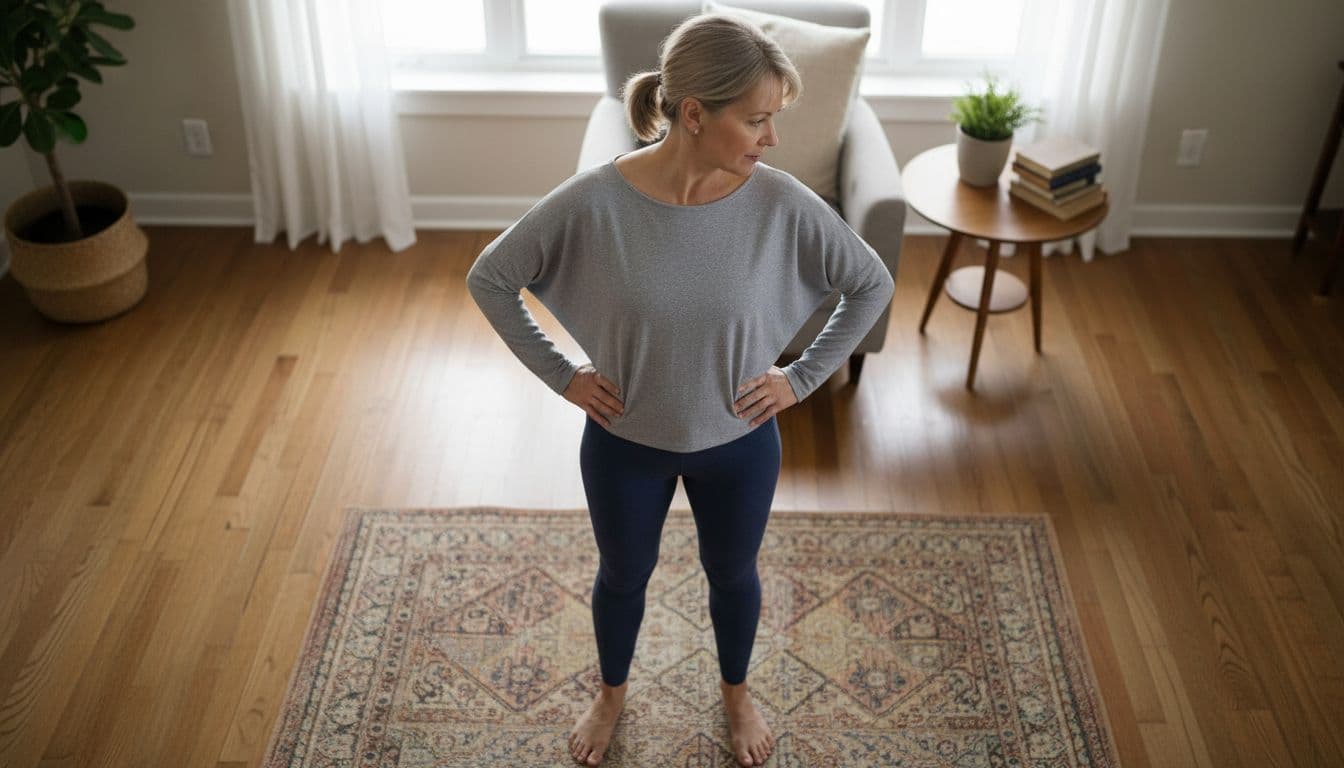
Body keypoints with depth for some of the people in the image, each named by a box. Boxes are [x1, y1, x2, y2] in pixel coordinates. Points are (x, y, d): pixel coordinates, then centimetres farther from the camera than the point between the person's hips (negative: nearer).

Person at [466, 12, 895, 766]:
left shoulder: (783, 204, -22)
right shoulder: (592, 202, -26)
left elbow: (874, 283, -5)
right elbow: (489, 279, -10)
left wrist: (803, 377, -7)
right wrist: (561, 374, -10)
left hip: (738, 443, 1)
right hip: (625, 442, -1)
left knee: (733, 575, 25)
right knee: (623, 576, 25)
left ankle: (736, 691, 57)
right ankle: (612, 691, 56)